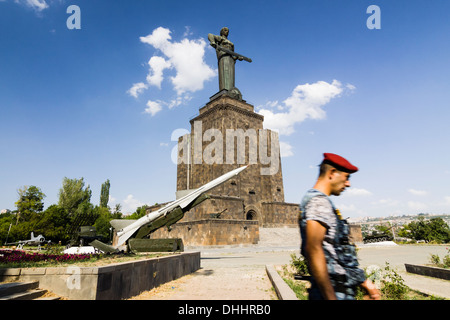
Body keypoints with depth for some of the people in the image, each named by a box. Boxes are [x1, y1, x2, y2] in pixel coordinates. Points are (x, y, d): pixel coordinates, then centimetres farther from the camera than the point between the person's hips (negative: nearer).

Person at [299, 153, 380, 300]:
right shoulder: (318, 201, -15)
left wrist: (364, 281, 20)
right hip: (334, 292, -10)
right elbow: (313, 250, -25)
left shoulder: (324, 202, 17)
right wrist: (331, 297, -24)